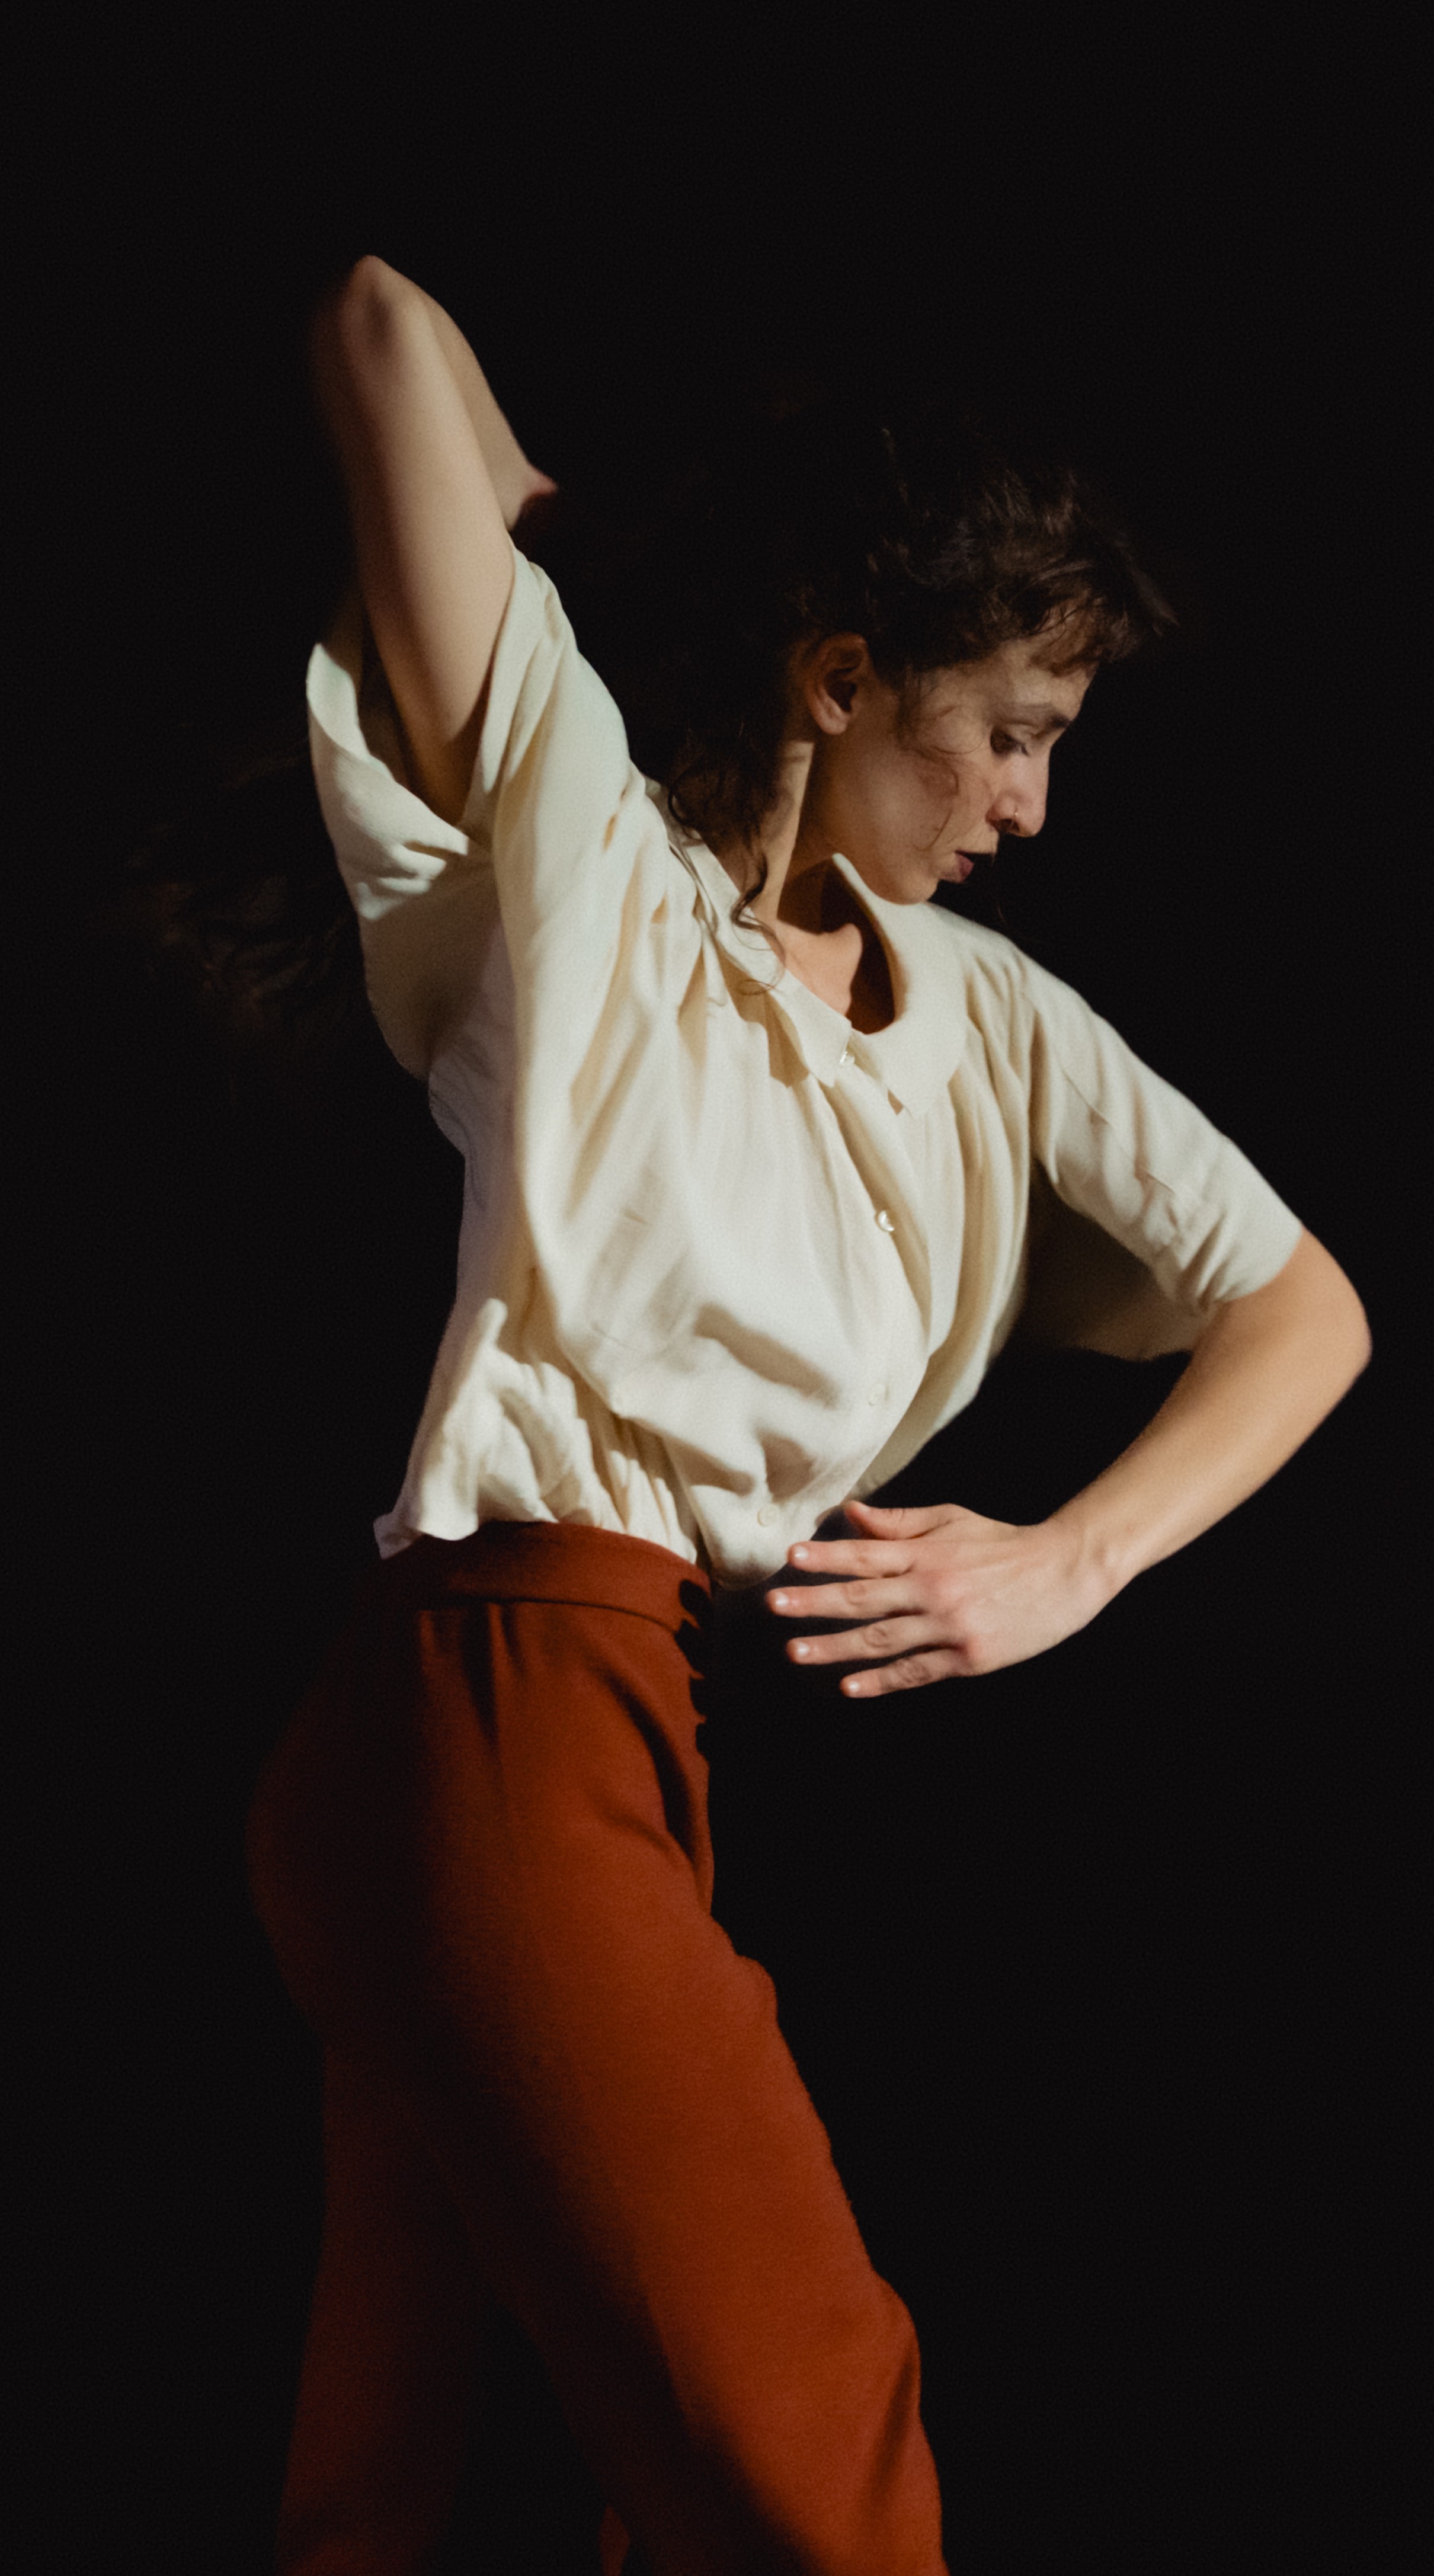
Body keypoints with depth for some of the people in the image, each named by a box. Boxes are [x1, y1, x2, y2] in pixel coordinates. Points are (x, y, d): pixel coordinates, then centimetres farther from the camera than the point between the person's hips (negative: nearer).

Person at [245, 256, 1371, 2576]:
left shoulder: (987, 1015, 19)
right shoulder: (583, 853, 1)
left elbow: (1306, 1305, 16)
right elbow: (385, 326, -7)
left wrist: (1071, 1561, 1)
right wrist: (532, 533, 14)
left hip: (652, 1752, 7)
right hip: (500, 1704, -7)